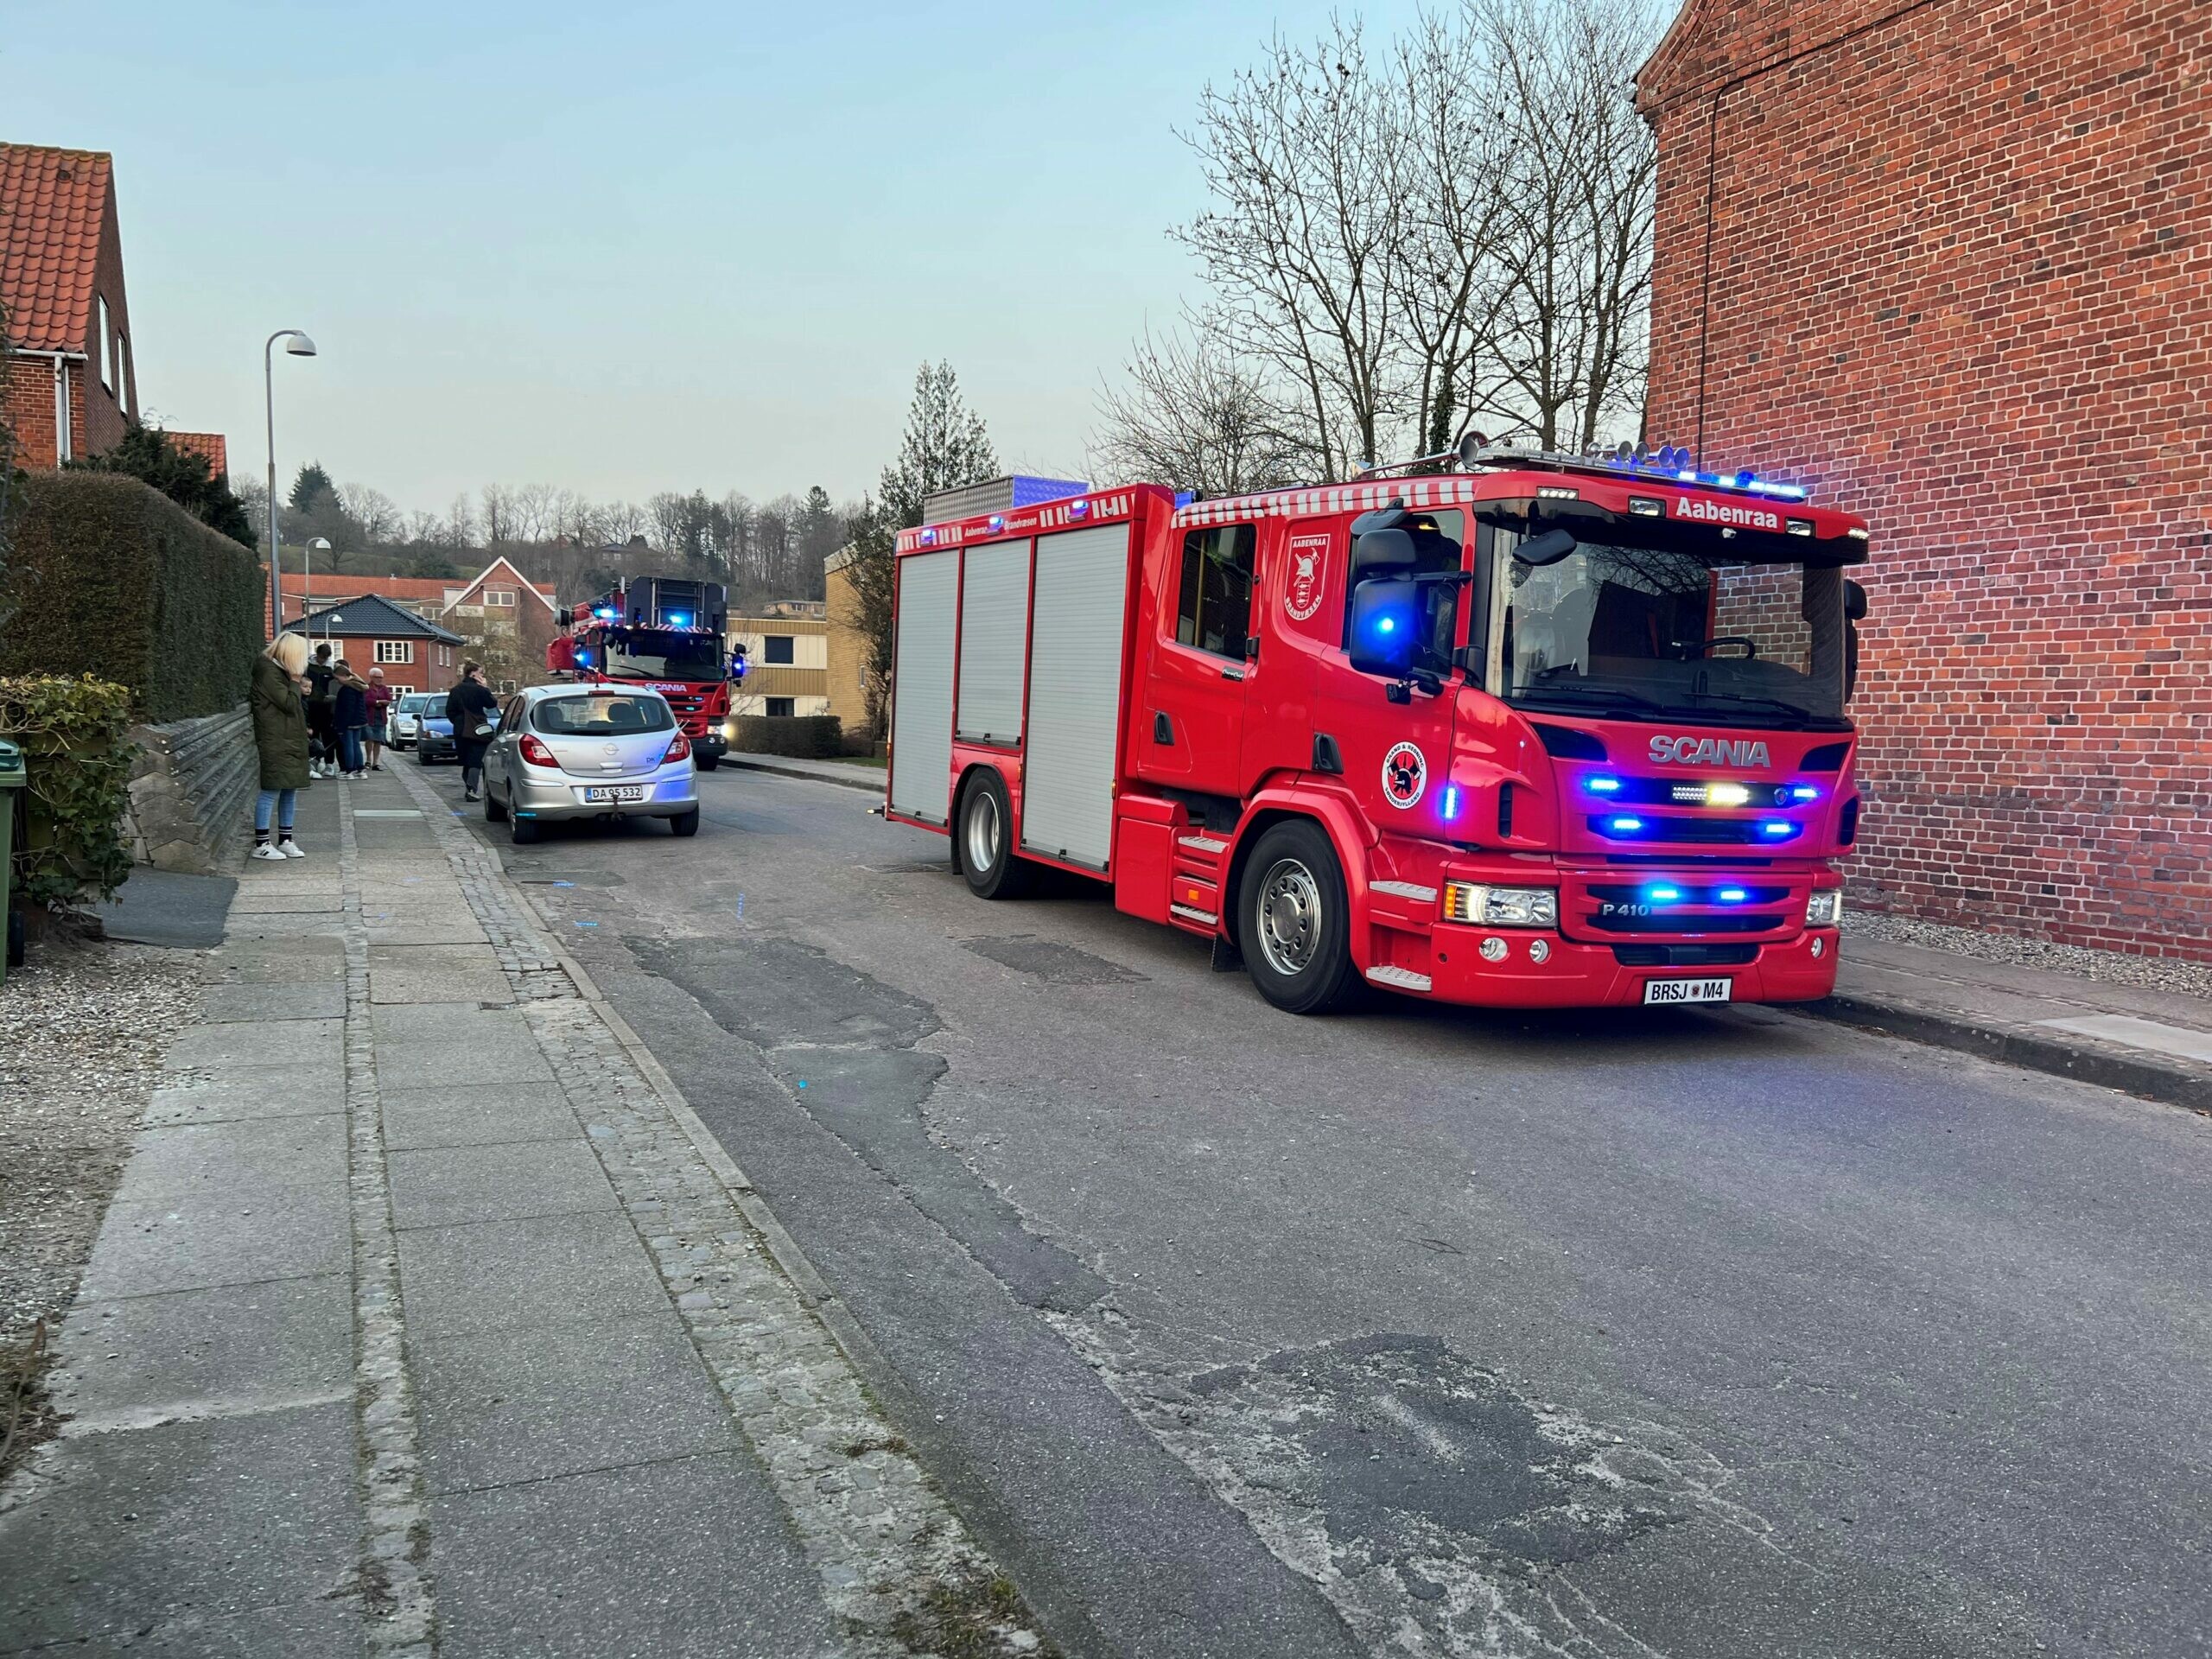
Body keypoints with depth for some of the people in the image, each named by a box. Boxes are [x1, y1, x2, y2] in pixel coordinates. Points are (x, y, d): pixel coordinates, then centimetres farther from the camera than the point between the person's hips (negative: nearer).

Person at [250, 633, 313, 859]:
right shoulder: (269, 671, -12)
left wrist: (302, 687, 7)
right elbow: (289, 703, -16)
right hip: (275, 741, -10)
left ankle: (285, 840, 16)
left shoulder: (281, 671, 17)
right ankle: (261, 844, -3)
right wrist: (295, 682, -7)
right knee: (272, 790, -7)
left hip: (291, 741, 10)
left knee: (290, 790, 10)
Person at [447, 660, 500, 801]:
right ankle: (472, 789, -16)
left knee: (466, 761, 15)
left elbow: (449, 711, 8)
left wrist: (458, 723, 16)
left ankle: (468, 789, 20)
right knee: (476, 760, -6)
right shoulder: (479, 689, -12)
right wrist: (486, 688, 1)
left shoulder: (455, 690, 7)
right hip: (477, 730, -6)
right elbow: (492, 704, -2)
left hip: (460, 731, 6)